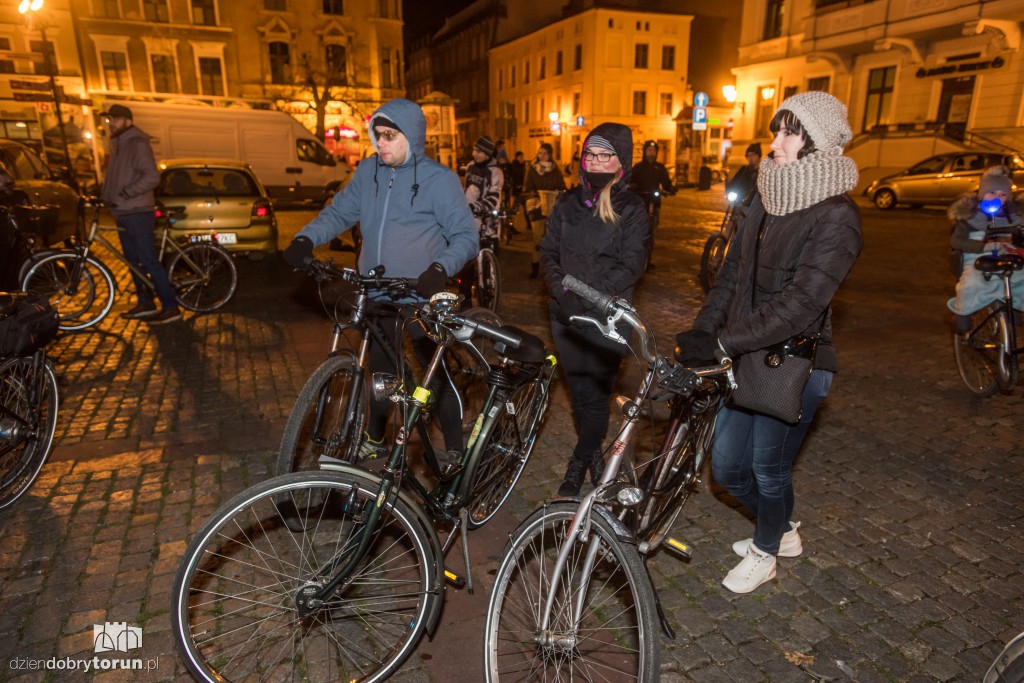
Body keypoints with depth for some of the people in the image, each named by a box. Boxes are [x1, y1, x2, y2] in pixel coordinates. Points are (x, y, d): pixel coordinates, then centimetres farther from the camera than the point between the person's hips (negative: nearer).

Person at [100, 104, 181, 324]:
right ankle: (145, 304, 23)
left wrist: (125, 194, -24)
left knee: (149, 261, -11)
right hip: (123, 213, 10)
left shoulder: (137, 144, -12)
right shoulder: (118, 145, 18)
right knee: (133, 261, 14)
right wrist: (105, 196, 16)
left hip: (137, 213, -10)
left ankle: (170, 308, -8)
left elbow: (152, 177, -24)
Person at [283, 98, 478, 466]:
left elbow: (466, 236, -13)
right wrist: (305, 238, -13)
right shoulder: (368, 172, 3)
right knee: (380, 368, 19)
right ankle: (375, 439, 38)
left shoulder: (439, 179, -11)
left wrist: (441, 267, -31)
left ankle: (455, 450, 20)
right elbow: (339, 211, 5)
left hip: (421, 295, -5)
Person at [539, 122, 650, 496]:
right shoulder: (567, 203, 9)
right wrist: (560, 289, -9)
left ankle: (579, 463, 16)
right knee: (578, 390, 11)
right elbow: (548, 251, 8)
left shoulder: (631, 209, -3)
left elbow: (631, 265, -9)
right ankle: (593, 455, 29)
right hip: (566, 313, 4)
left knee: (597, 392, -1)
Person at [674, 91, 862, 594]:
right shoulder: (767, 199, 6)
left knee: (769, 468, 10)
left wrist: (720, 342, -30)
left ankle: (764, 552, 39)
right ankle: (783, 531, 43)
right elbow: (732, 272, 5)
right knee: (727, 466, 14)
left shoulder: (836, 216, -16)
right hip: (748, 356, 7)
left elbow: (800, 304, -26)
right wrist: (700, 331, -7)